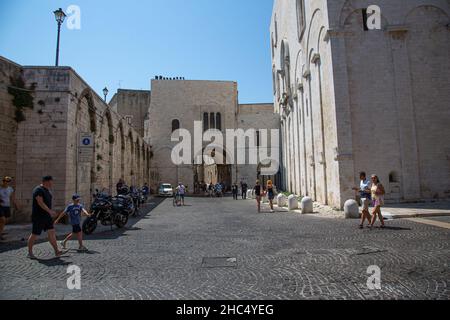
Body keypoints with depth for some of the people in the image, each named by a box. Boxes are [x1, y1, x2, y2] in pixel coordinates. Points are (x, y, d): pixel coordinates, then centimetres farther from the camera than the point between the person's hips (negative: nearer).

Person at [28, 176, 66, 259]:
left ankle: (57, 252, 2)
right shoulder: (38, 190, -15)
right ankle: (30, 253, 20)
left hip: (47, 216, 8)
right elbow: (40, 203, -24)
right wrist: (49, 211, -30)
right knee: (35, 235, 4)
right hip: (38, 217, -8)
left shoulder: (47, 190, 14)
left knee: (52, 232, 2)